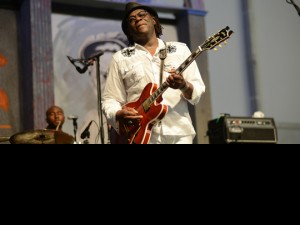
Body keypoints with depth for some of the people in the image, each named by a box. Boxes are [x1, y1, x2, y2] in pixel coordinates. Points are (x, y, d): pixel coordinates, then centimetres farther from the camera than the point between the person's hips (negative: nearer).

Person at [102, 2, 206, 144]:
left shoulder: (180, 49, 12)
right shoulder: (120, 58, 10)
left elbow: (197, 91, 6)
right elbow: (110, 99, 8)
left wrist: (184, 86, -14)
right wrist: (119, 115, -12)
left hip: (179, 133, 1)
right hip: (140, 135, -1)